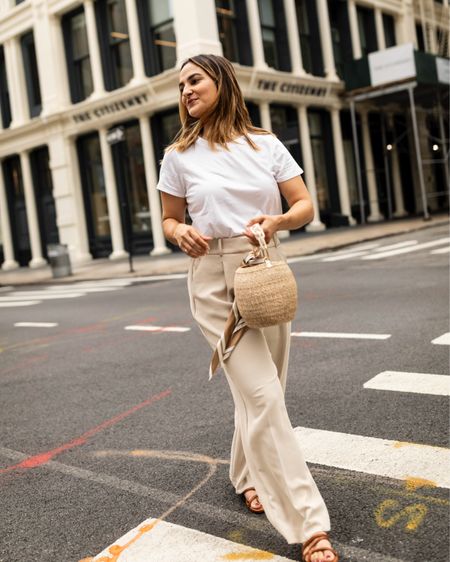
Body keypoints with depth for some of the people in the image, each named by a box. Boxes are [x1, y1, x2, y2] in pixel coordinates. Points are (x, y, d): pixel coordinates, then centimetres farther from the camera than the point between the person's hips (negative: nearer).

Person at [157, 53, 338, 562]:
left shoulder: (265, 144, 5)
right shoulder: (179, 155, 3)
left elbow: (305, 206, 3)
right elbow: (169, 219, 11)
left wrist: (276, 220, -18)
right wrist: (180, 233, -12)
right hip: (215, 280, -2)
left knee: (260, 390, 13)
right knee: (262, 395, -10)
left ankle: (248, 475, 42)